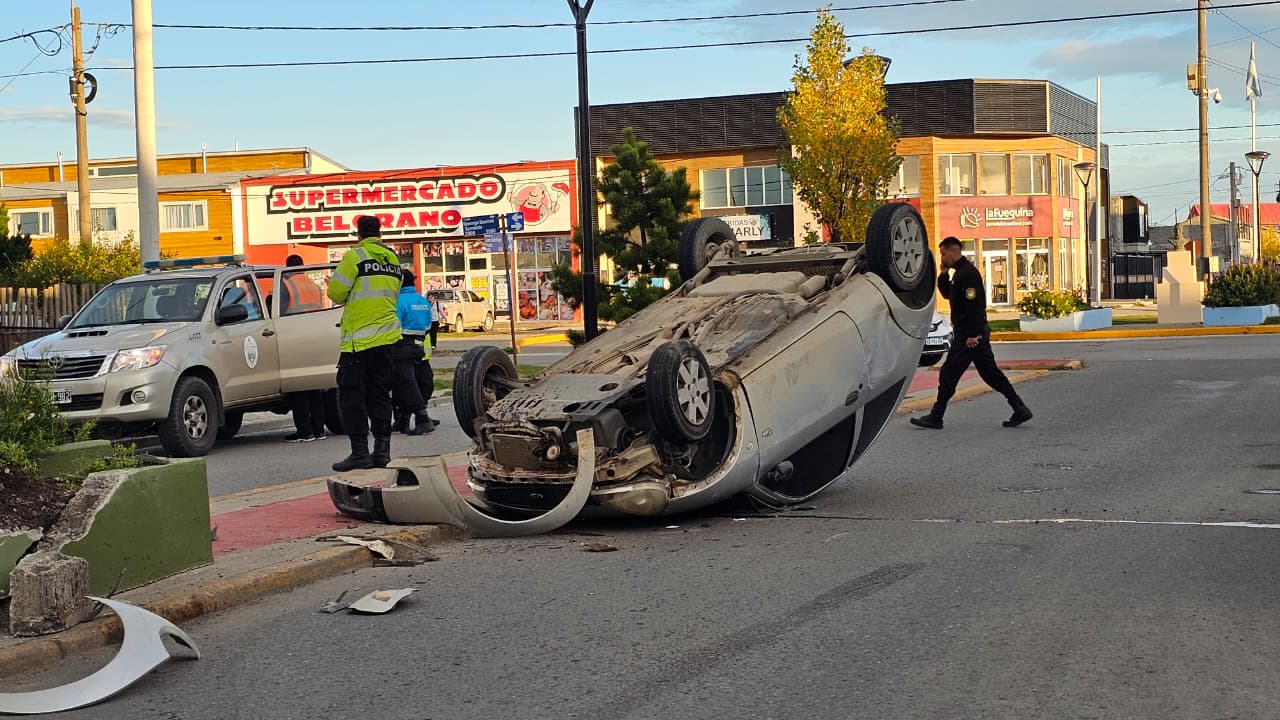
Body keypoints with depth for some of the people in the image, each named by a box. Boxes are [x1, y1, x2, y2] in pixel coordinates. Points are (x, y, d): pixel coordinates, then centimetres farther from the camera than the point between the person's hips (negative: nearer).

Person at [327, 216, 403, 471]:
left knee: (351, 395, -1)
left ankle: (360, 451, -6)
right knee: (379, 395, 12)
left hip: (359, 339, -6)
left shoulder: (354, 256, -10)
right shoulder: (393, 259, 11)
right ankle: (382, 449, 10)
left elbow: (336, 292, -10)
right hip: (387, 336, 6)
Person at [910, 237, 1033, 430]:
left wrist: (972, 335, -25)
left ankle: (935, 417, 1)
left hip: (968, 335, -10)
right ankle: (1020, 409, 9)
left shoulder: (968, 273, -16)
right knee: (990, 373, 10)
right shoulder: (959, 273, 16)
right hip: (973, 333, 10)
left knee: (948, 374, -4)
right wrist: (943, 275, 10)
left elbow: (974, 305, -22)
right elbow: (947, 294, 26)